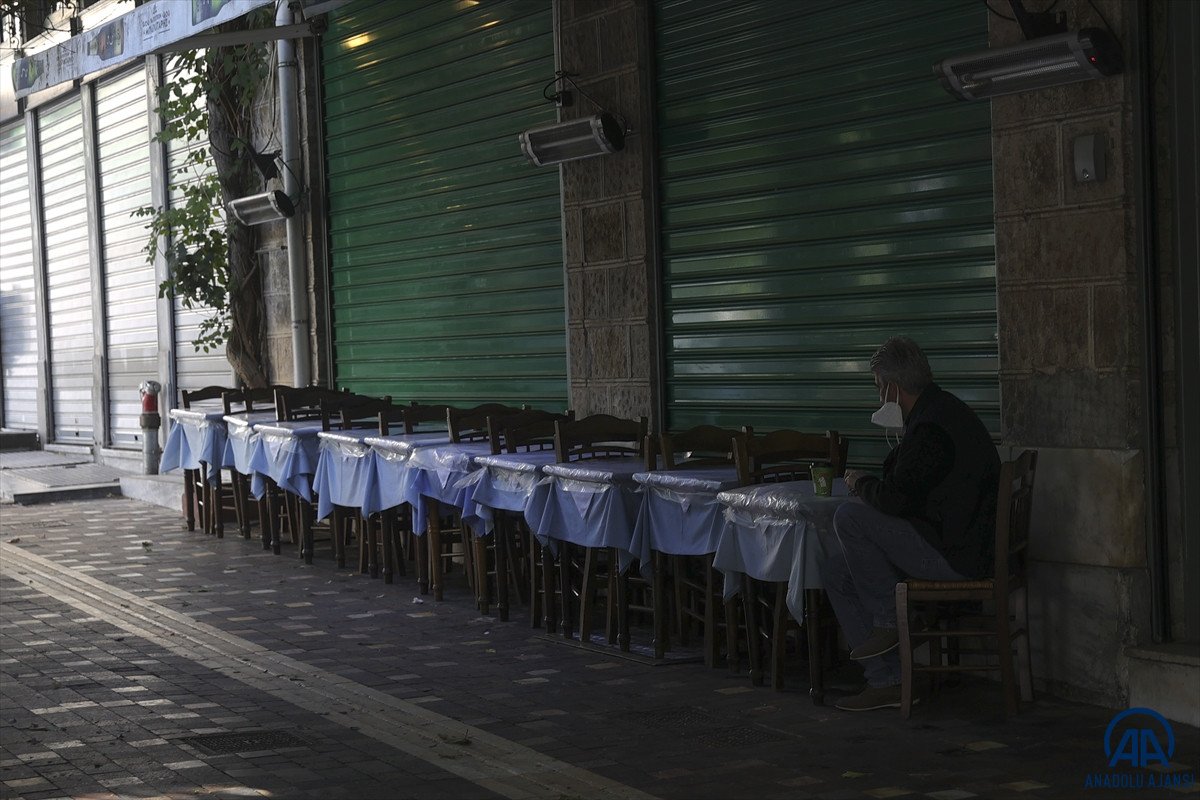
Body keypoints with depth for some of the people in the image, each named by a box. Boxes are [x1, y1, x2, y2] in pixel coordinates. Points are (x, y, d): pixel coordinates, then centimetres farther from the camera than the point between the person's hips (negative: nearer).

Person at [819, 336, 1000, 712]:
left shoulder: (932, 426, -20)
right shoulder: (942, 409, 15)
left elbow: (896, 498, -22)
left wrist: (861, 482, -3)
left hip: (954, 554, -11)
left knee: (848, 518, -18)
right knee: (835, 570, 10)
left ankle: (888, 621, -5)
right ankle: (885, 682, 9)